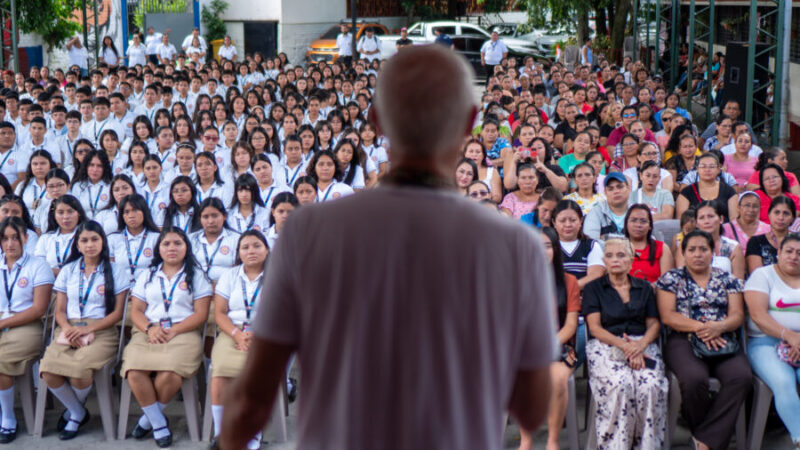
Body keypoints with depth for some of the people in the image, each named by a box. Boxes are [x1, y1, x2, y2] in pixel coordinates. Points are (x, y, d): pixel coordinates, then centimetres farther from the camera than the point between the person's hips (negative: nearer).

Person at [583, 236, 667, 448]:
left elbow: (654, 324, 13)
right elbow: (595, 328, 1)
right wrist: (624, 345, -14)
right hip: (606, 346, -2)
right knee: (621, 385, -34)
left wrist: (641, 344, -10)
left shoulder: (644, 288, 20)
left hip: (642, 345, 2)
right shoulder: (594, 288, 11)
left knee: (652, 386, -30)